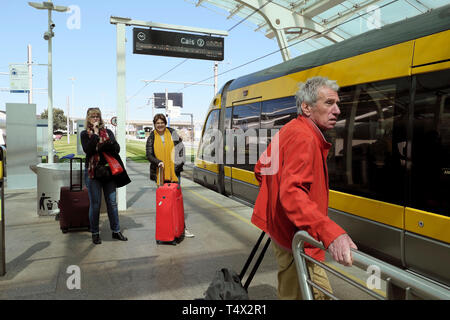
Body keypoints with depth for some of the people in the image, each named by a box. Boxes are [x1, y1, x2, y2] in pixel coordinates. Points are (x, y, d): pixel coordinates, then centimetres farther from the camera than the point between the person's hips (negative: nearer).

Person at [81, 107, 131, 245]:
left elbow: (117, 149, 3)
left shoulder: (108, 132, 12)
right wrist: (95, 133, -12)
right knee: (95, 204, 3)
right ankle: (95, 233, 15)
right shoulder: (85, 134, 4)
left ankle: (116, 231, 17)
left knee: (112, 202, 7)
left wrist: (107, 144, -15)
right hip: (93, 172, -2)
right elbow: (88, 150, -13)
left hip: (109, 170, 3)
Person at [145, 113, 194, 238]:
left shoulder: (172, 133, 6)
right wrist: (158, 162, -19)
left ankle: (182, 227, 4)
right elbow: (148, 155, -1)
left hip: (174, 172, 0)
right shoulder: (151, 138, 5)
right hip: (160, 173, 0)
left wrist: (179, 163, -1)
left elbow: (180, 148, 6)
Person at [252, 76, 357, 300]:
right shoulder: (304, 137, -21)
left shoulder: (289, 131, 11)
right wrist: (330, 233, -45)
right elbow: (292, 192, -35)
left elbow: (261, 168, 20)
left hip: (281, 229, 11)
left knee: (291, 292, 23)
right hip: (296, 240, -11)